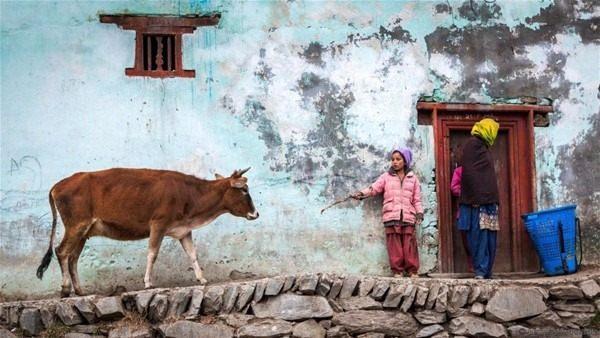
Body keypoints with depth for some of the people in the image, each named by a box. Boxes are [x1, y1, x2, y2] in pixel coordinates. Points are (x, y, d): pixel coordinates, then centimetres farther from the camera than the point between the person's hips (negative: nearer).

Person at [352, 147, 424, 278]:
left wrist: (419, 213, 1)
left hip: (408, 216, 0)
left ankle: (413, 271, 2)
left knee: (410, 245, -3)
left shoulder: (412, 178, 15)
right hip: (391, 217, 0)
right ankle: (397, 271, 3)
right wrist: (361, 193, -15)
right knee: (394, 246, -3)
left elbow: (417, 199, 13)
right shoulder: (386, 176, 13)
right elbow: (374, 188, 1)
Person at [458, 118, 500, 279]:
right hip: (478, 201, -10)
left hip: (488, 201, 10)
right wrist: (475, 196, -21)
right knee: (478, 236, -9)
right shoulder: (473, 144, -7)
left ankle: (487, 272, 11)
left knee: (489, 238, 8)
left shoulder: (482, 146, 23)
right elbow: (469, 173, -17)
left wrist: (493, 199, 19)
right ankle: (480, 270, -7)